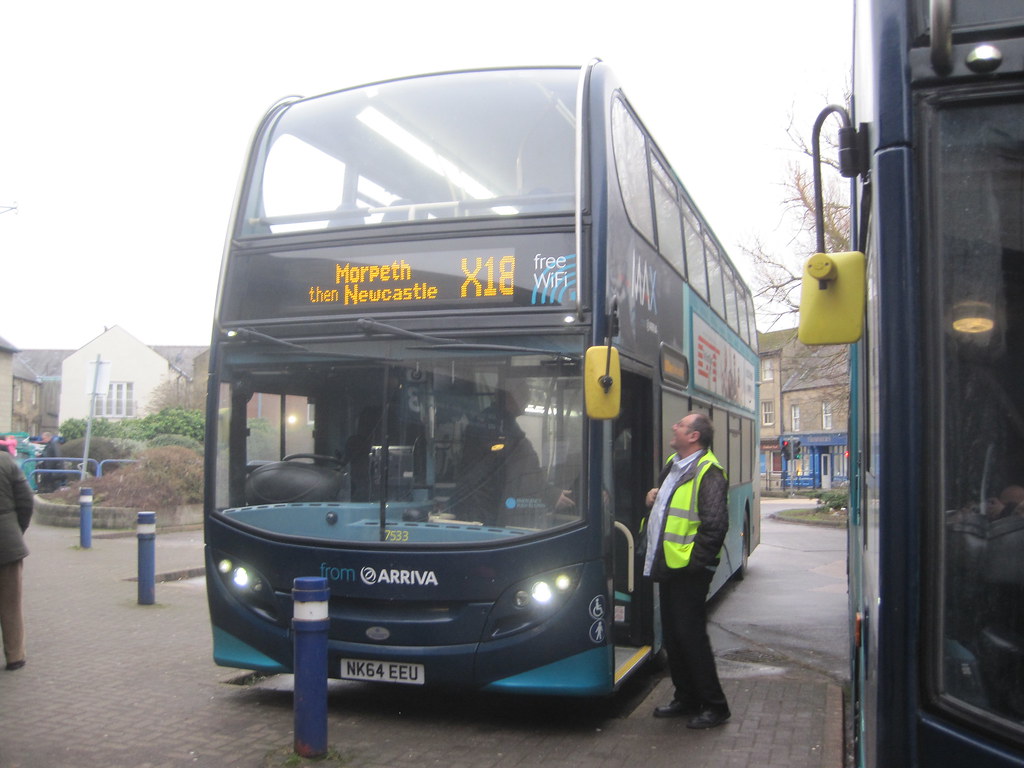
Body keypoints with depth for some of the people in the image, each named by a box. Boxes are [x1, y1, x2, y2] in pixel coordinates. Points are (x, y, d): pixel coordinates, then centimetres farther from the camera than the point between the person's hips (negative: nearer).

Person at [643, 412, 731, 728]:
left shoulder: (708, 473, -17)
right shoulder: (673, 465, 13)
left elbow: (715, 525, -22)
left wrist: (694, 562, -18)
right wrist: (654, 497, 7)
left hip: (688, 570, -9)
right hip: (668, 566, 10)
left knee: (691, 635, -4)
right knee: (672, 636, 15)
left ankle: (714, 705, 9)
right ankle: (686, 699, 28)